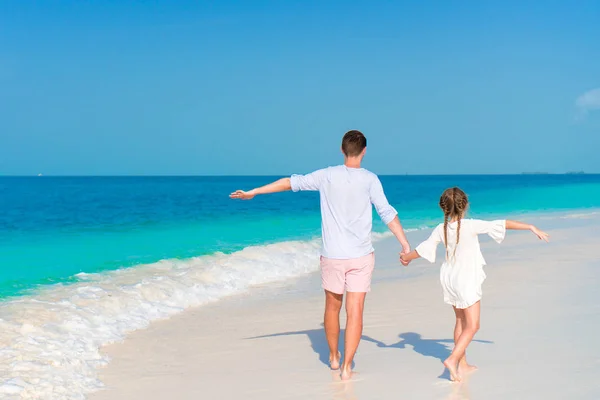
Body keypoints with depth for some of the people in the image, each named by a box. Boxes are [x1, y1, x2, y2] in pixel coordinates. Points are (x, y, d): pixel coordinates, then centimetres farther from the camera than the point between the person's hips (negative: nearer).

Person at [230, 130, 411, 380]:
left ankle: (334, 357, 34)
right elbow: (387, 213, -10)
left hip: (332, 256, 2)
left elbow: (291, 183, 3)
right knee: (355, 312, 2)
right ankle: (347, 367, -2)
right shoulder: (370, 179, -6)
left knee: (332, 306, 19)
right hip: (361, 256, -2)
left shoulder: (327, 176, -2)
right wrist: (406, 245, -7)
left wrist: (254, 192, 11)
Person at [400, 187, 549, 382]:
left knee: (461, 322, 19)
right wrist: (531, 227, -12)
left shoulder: (441, 229, -5)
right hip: (467, 281, -6)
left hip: (450, 279, 6)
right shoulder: (471, 226, -19)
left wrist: (407, 257, 25)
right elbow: (502, 225, -18)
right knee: (472, 326, 0)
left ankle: (462, 364, 28)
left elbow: (423, 249, 4)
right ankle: (453, 359, -15)